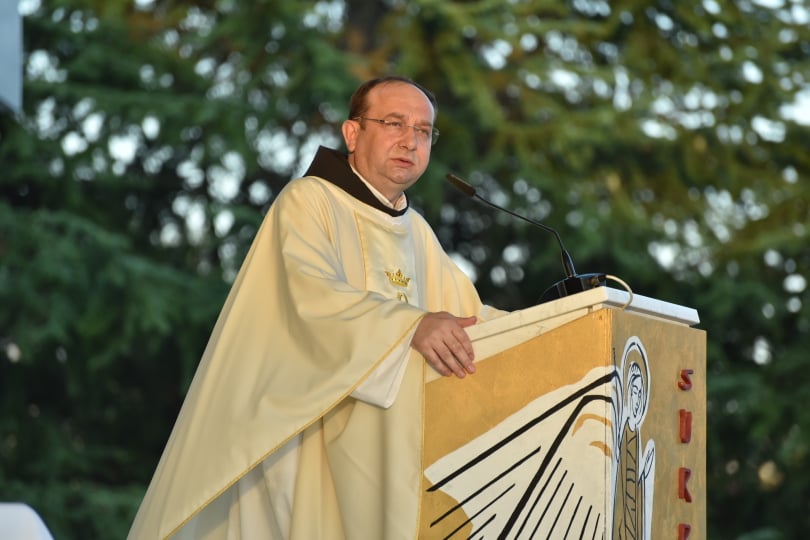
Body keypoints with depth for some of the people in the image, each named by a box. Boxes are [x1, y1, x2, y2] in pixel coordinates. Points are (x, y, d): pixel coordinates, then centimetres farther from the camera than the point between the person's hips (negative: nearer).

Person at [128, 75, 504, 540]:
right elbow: (314, 297, -22)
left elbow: (465, 312, 17)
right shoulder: (309, 201, -6)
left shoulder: (416, 231, 18)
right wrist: (411, 325, -35)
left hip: (384, 443, 6)